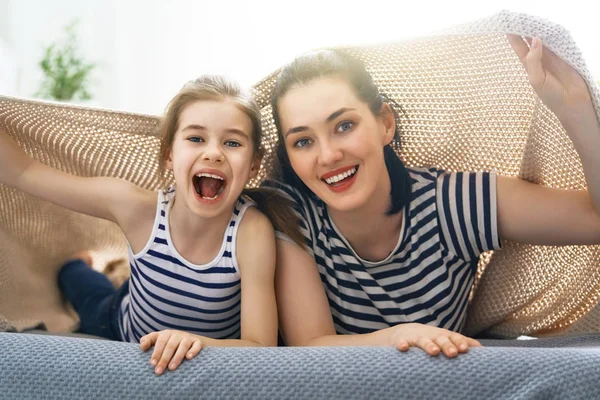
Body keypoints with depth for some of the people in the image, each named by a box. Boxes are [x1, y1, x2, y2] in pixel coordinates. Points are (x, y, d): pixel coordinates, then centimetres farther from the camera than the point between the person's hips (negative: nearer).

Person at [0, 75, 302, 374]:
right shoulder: (139, 207, -32)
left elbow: (260, 345, -38)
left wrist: (198, 341, -56)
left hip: (213, 354, -2)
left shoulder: (252, 230, -37)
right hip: (123, 330, 3)